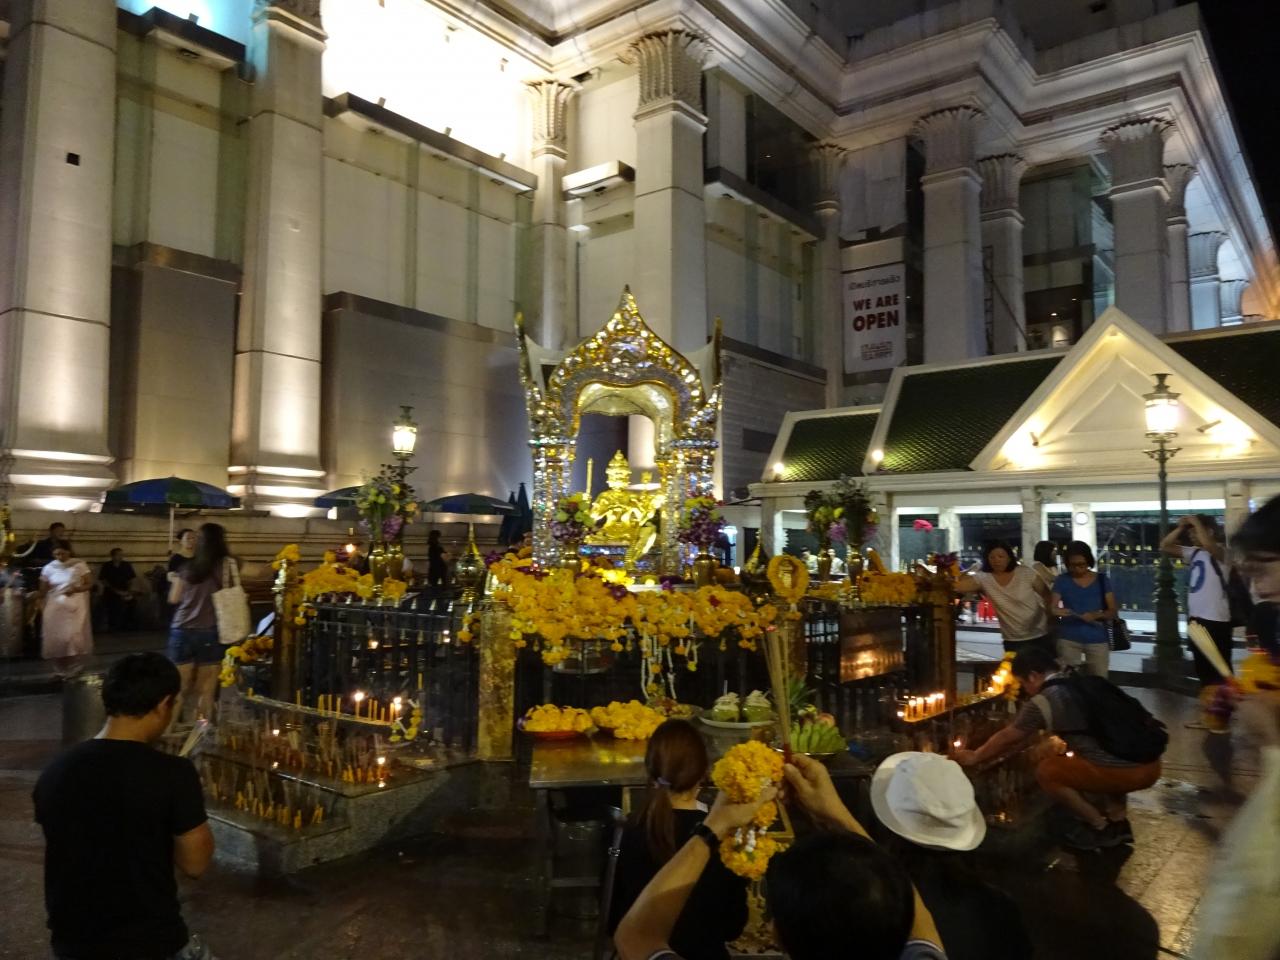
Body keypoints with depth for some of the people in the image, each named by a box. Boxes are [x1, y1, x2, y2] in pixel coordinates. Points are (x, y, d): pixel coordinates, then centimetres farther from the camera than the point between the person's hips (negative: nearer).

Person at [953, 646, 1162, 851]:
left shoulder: (1042, 702, -3)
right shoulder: (1090, 683, 18)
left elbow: (1008, 738, 12)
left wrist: (974, 757, 29)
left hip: (1126, 773, -8)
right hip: (1152, 766, 8)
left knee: (1046, 772, 8)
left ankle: (1100, 828, 12)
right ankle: (1118, 821, 24)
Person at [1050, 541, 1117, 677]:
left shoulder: (1102, 580, 3)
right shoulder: (1062, 580, 1)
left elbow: (1113, 612, 1)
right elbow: (1052, 607, -4)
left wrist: (1096, 615, -19)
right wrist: (1056, 611, -28)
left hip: (1097, 639, 0)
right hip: (1069, 639, 0)